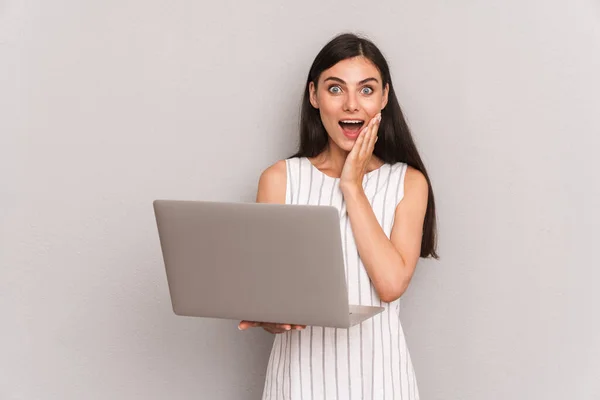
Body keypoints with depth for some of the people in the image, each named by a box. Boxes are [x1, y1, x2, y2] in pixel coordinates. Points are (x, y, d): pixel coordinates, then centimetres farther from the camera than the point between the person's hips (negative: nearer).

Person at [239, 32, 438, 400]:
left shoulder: (409, 182, -2)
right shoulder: (279, 179, -3)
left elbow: (391, 284, -15)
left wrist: (353, 188, -11)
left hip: (377, 368, 0)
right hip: (301, 367, 0)